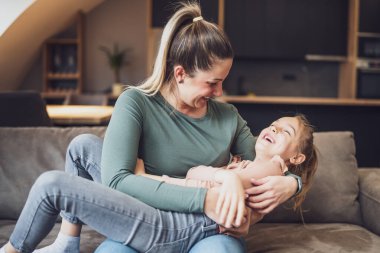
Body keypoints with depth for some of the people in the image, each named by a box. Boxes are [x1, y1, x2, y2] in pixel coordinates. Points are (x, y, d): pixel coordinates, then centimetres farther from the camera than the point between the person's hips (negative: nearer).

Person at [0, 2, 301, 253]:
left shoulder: (229, 116, 0)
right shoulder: (137, 103, -8)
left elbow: (266, 169, 9)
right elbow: (115, 179, -21)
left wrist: (290, 182, -15)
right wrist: (202, 198, -29)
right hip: (154, 213, 2)